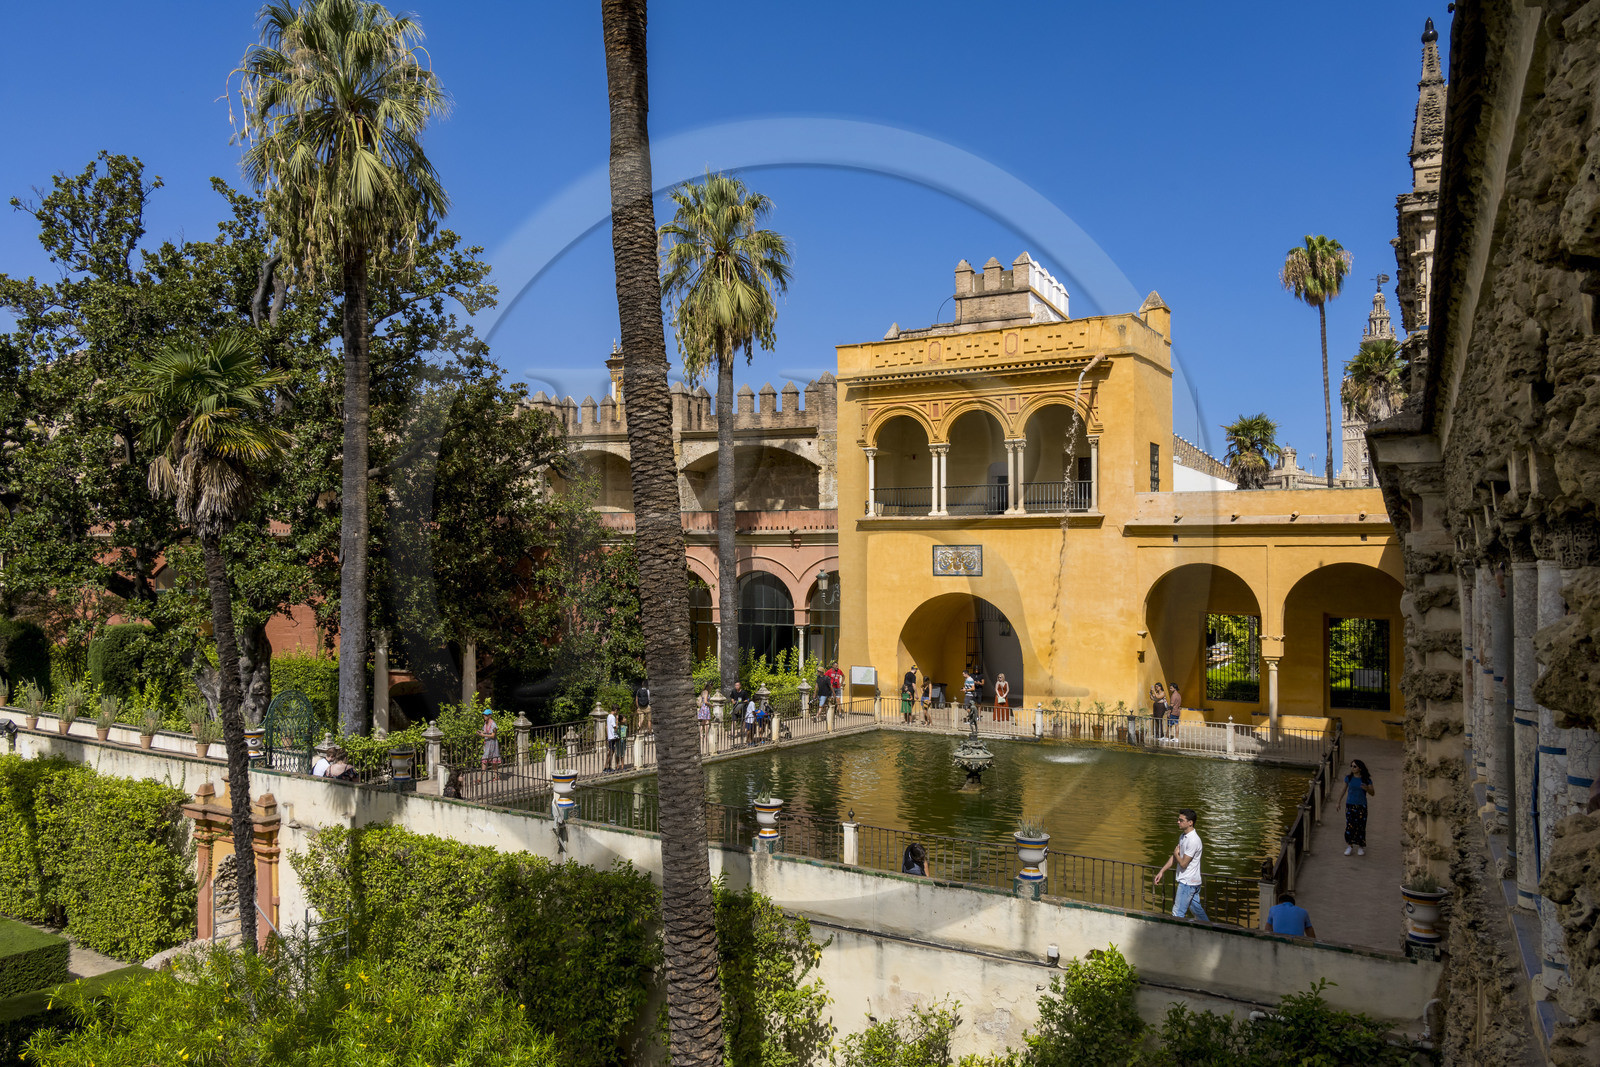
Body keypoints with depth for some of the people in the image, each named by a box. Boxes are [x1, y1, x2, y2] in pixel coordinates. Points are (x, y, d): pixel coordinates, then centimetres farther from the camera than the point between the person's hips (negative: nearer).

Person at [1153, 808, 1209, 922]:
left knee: (1178, 913, -1)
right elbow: (1175, 857, 16)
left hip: (1187, 883, -9)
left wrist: (1176, 854, -1)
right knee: (1197, 910, 19)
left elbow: (1183, 863, -21)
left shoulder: (1193, 841, -24)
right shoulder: (1183, 836, 7)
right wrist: (1161, 872, 14)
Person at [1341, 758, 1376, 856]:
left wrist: (1367, 789, -25)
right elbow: (1344, 790, 9)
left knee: (1361, 826, 2)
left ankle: (1360, 847, 18)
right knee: (1349, 826, -5)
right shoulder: (1348, 778, -2)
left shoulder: (1366, 780, -6)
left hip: (1361, 806, -1)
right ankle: (1349, 846, 11)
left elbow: (1372, 793, -2)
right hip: (1350, 805, 1)